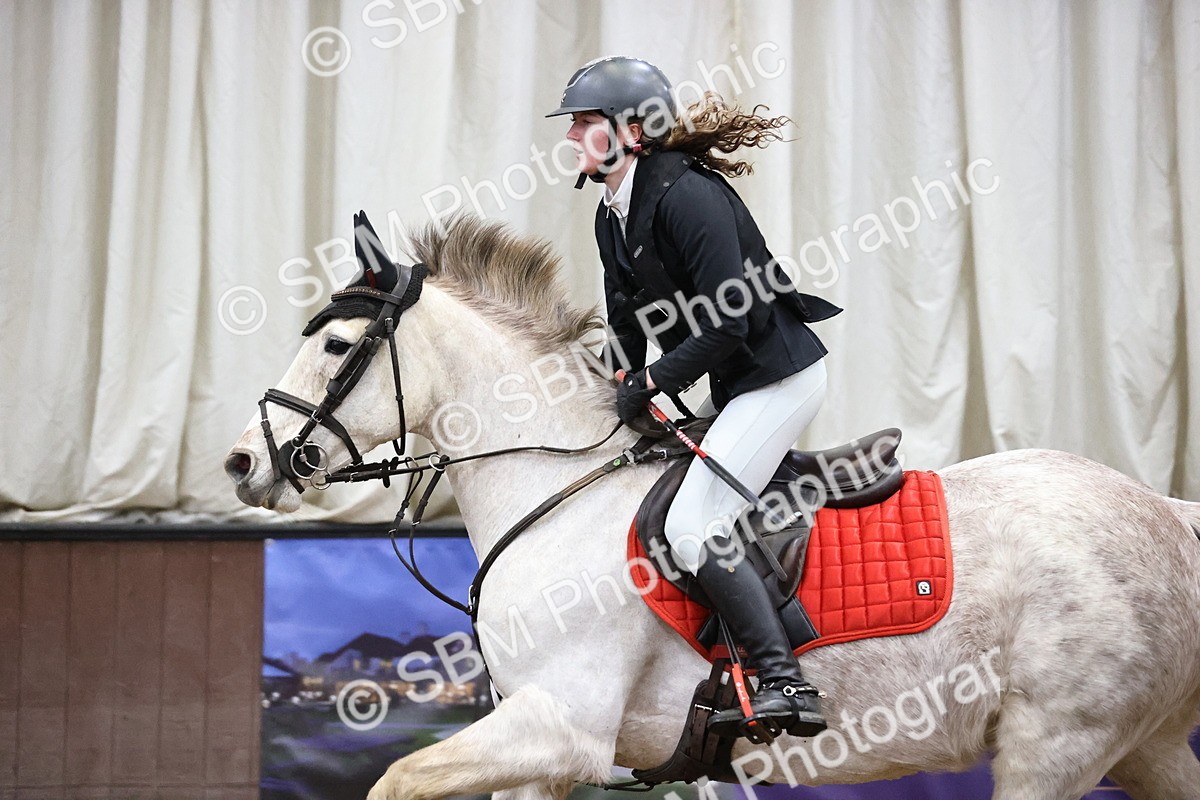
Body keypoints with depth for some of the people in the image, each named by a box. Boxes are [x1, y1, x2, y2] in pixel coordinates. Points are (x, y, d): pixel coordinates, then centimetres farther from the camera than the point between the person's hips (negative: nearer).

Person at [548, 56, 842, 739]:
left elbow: (729, 322, -24)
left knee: (692, 527, -17)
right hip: (740, 383, 11)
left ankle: (787, 684, -19)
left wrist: (652, 383, -17)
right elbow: (629, 326, 15)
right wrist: (614, 398, 1)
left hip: (779, 374, -11)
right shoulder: (614, 217, 9)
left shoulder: (687, 196, -21)